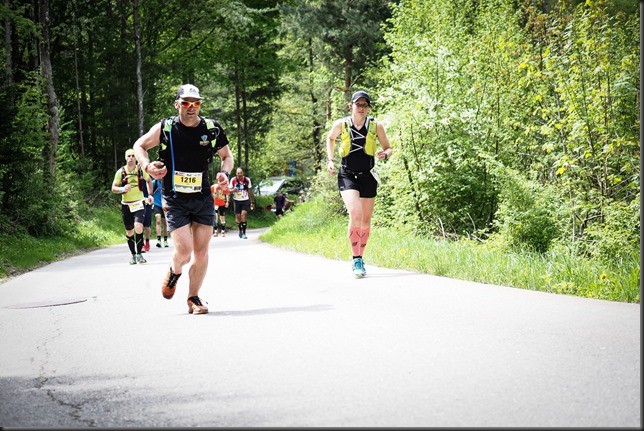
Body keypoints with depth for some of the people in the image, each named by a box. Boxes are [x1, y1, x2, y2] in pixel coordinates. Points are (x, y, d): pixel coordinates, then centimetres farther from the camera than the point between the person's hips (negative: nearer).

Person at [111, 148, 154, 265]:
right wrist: (122, 189, -20)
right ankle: (133, 255, 21)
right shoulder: (121, 172, -3)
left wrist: (150, 194, 14)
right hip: (126, 206, 1)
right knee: (129, 231, 6)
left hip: (139, 203, -1)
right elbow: (113, 188, -1)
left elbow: (148, 180, 20)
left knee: (138, 227, -21)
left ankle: (139, 253, -8)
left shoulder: (141, 170, 0)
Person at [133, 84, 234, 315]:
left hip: (203, 198, 3)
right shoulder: (165, 128, -7)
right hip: (175, 200, -2)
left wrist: (224, 172, -6)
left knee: (201, 252, 2)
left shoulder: (213, 129, -2)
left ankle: (193, 298, 17)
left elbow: (227, 156, 14)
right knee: (184, 251, -12)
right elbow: (139, 145, 8)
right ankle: (174, 272, 24)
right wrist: (147, 166, -11)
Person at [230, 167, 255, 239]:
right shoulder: (233, 180, -8)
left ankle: (244, 233, -12)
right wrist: (233, 190, -24)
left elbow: (250, 191, 5)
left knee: (243, 215, -15)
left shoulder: (247, 180, -5)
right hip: (237, 200, 1)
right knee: (238, 216, 4)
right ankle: (240, 230, 29)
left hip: (245, 200, -1)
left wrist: (252, 202, 8)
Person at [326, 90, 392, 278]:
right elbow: (330, 138, 19)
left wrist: (384, 154, -14)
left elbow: (388, 148, 9)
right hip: (347, 175, -2)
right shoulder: (341, 124, -2)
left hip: (368, 176, 2)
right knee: (355, 214, -23)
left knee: (365, 220, 8)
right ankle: (356, 260, -17)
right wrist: (330, 160, 9)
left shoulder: (376, 126, -1)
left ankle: (360, 258, 26)